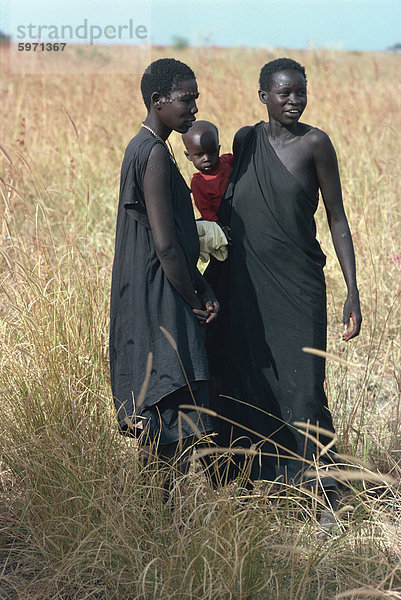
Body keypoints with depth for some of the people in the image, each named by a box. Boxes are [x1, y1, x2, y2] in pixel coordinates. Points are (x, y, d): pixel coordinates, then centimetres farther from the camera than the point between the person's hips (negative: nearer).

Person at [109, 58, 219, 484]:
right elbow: (165, 245, -20)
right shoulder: (154, 154, -15)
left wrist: (203, 289, 11)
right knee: (186, 424, -10)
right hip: (160, 304, -10)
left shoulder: (141, 149, 16)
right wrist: (194, 301, -8)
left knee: (158, 424, 11)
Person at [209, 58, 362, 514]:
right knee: (244, 386, 7)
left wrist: (352, 291, -10)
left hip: (297, 286, -4)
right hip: (245, 286, 4)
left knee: (302, 390, -9)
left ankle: (325, 492, 3)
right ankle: (251, 480, 21)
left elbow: (336, 218, -4)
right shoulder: (245, 140, 6)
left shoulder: (314, 143, -5)